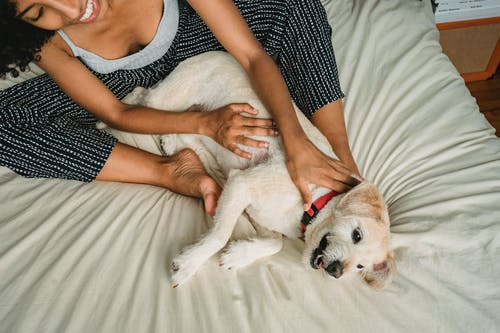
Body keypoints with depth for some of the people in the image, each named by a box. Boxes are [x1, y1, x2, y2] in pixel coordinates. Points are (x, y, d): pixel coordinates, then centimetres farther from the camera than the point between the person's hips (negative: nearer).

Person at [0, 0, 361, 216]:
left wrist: (296, 140, -47)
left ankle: (345, 165, -25)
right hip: (119, 77, 1)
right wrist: (205, 122, -37)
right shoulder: (46, 40, -30)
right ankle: (173, 171, -27)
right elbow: (117, 114, -22)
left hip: (184, 39, 0)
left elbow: (254, 56, -34)